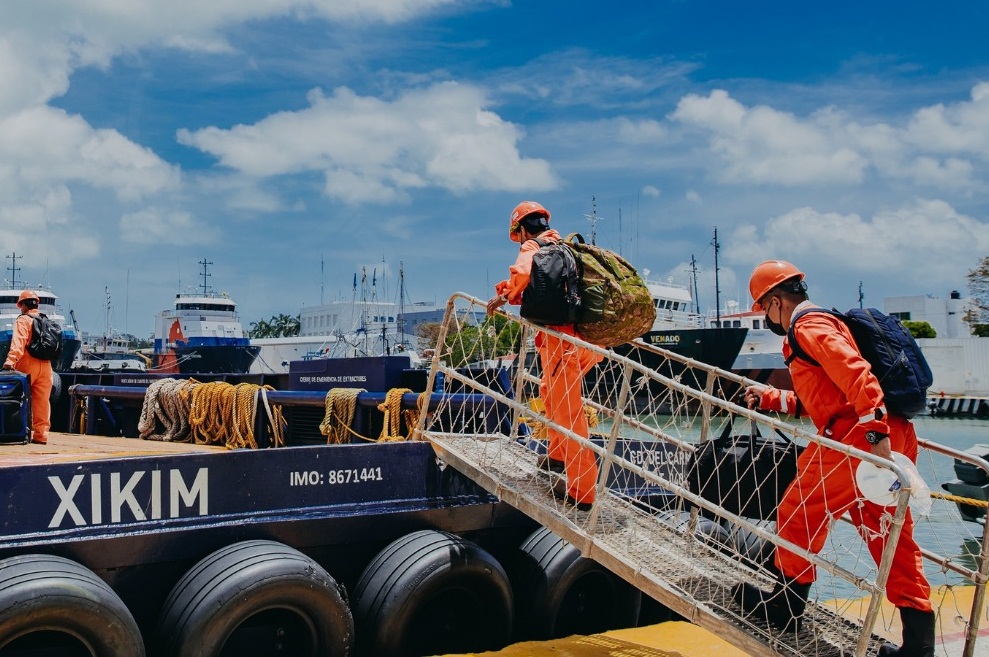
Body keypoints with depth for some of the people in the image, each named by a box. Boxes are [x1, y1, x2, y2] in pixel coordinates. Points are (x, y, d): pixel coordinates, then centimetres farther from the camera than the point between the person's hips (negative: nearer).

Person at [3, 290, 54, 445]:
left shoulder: (23, 320, -3)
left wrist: (10, 360, -27)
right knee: (42, 401, 3)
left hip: (27, 364, -5)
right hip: (45, 366, 5)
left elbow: (18, 342, -18)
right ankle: (41, 434, 0)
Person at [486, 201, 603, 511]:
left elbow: (523, 274, -23)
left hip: (561, 337, -8)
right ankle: (558, 455, 39)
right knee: (551, 392, 28)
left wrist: (504, 295, -8)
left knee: (567, 410, -5)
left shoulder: (531, 248, -1)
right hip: (584, 332, 8)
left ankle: (581, 489, -4)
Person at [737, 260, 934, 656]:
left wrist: (877, 436, -27)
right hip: (895, 440, 10)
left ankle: (785, 607, 18)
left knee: (799, 514, 5)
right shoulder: (826, 324, 26)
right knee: (890, 536, 12)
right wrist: (769, 398, 33)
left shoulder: (809, 327, -7)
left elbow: (857, 376, -22)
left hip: (858, 438, -10)